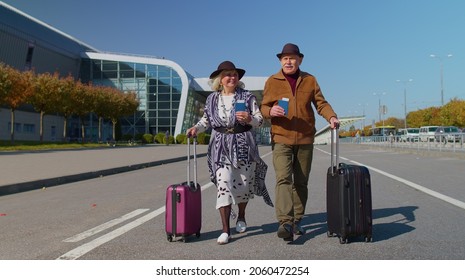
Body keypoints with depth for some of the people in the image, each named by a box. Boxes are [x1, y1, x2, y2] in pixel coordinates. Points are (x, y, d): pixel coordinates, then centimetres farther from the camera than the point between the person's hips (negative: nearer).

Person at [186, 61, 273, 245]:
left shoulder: (247, 96, 2)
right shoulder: (212, 99, 8)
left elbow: (260, 119, 1)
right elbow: (206, 120, 14)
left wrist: (249, 119, -19)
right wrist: (196, 128, -4)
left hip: (243, 145, 0)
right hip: (221, 147, 0)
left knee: (243, 183, 9)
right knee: (223, 184, -11)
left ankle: (241, 217, 39)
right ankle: (225, 230, -6)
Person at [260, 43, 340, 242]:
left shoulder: (309, 80, 10)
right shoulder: (272, 81, 4)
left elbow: (320, 103, 8)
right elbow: (263, 107, 4)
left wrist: (331, 117, -12)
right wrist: (270, 111, -20)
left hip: (305, 139, 3)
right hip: (281, 139, -2)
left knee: (301, 182, 9)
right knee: (283, 179, -17)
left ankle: (297, 221, 21)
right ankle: (285, 222, -21)